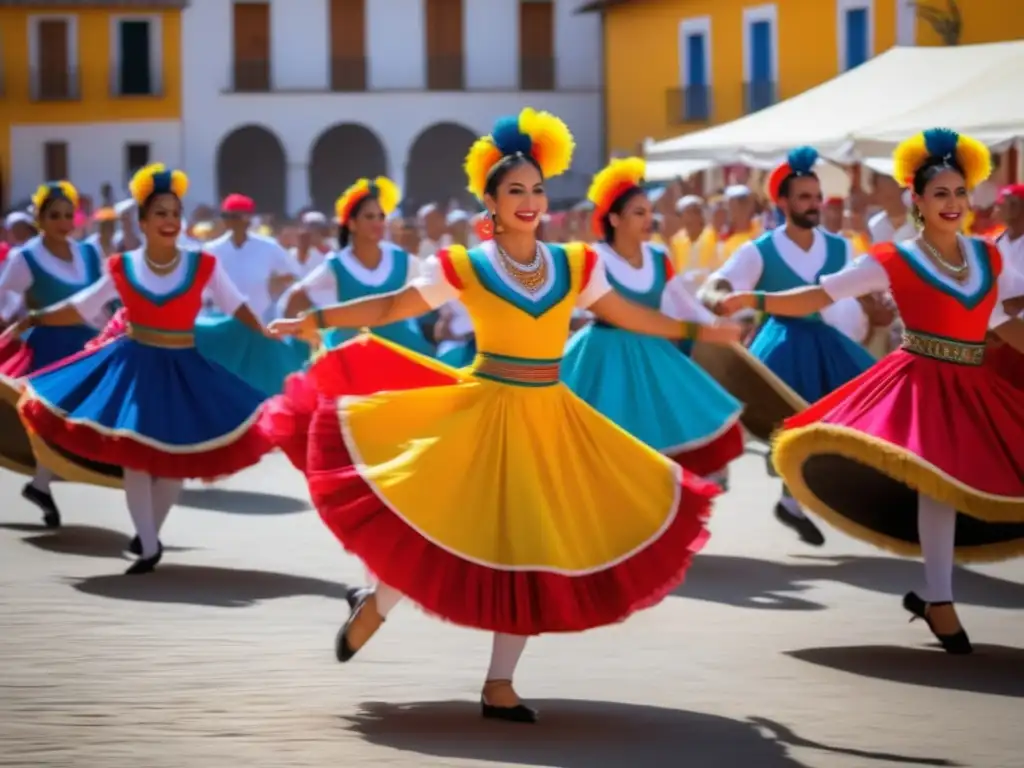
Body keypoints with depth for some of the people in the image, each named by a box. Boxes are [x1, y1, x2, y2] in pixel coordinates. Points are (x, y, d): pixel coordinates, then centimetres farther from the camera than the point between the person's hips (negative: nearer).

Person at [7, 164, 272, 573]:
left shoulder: (202, 266, -4)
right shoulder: (122, 268, -2)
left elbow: (237, 308, 4)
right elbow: (80, 308, 4)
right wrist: (31, 320, -1)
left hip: (184, 371, 0)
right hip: (135, 367, 0)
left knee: (176, 458, 4)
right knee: (134, 456, -4)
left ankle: (149, 534, 25)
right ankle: (148, 545, 3)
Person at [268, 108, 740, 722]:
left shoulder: (574, 265, 5)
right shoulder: (465, 268, -4)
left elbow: (627, 315, 19)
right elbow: (391, 309, 0)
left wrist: (696, 331, 22)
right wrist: (316, 321, -8)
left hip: (553, 423, 4)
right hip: (485, 414, -4)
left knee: (537, 548, 2)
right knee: (443, 523, -9)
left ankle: (500, 684, 11)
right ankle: (375, 607, 22)